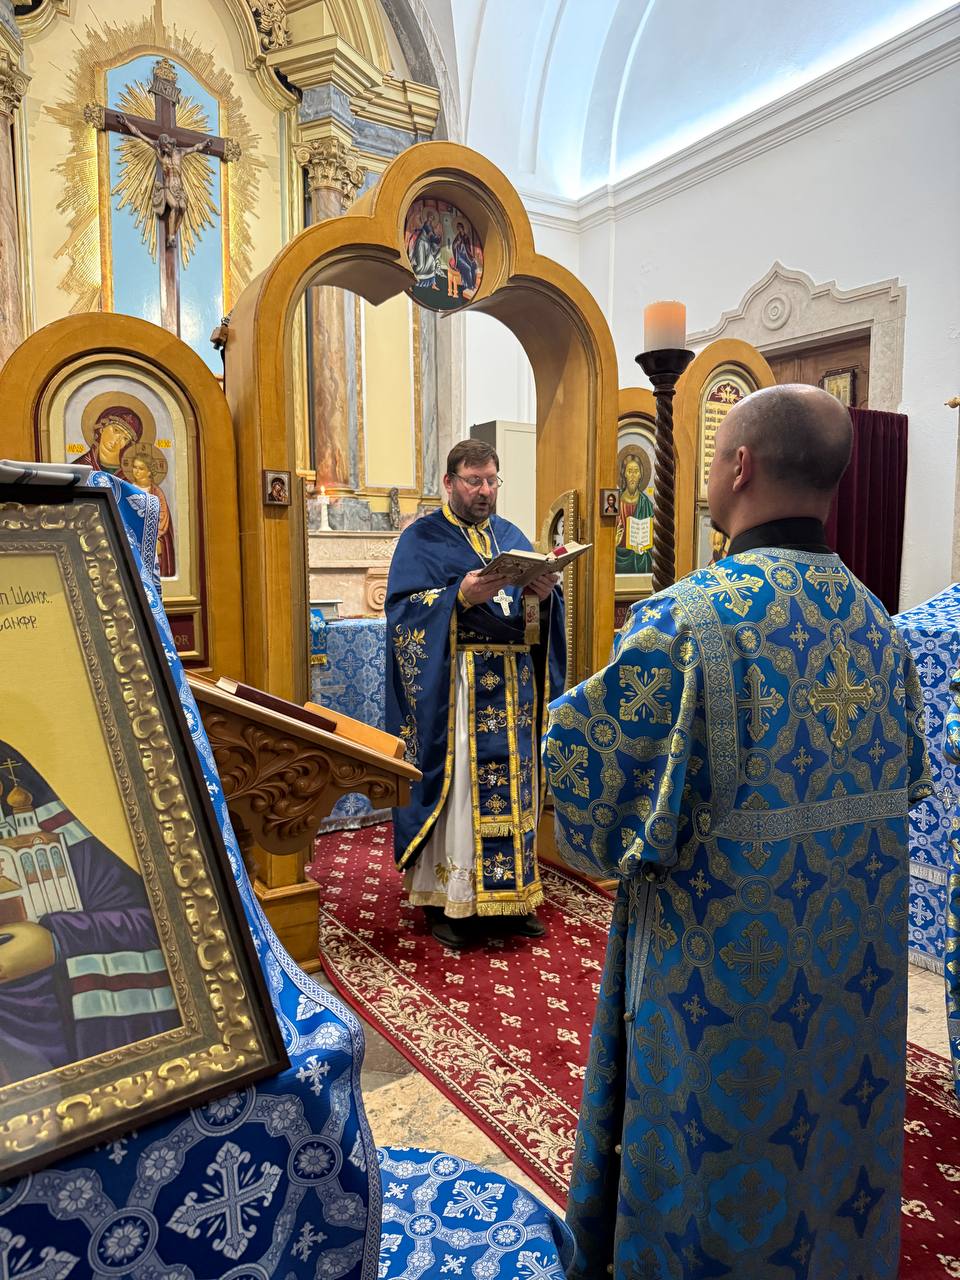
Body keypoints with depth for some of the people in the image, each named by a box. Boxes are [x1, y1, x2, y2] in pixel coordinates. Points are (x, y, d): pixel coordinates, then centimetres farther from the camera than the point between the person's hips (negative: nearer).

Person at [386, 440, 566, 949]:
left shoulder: (511, 536, 16)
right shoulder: (422, 537, 1)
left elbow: (537, 618, 13)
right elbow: (404, 608, -11)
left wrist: (544, 594, -10)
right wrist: (462, 596, -23)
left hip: (512, 688, 5)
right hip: (453, 690, -5)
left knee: (513, 783, 9)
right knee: (456, 787, -1)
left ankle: (512, 893, 22)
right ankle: (446, 898, 13)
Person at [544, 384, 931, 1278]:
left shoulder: (684, 620, -25)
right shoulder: (877, 623, -3)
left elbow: (599, 818, -20)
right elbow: (906, 785, 8)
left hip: (723, 981, -6)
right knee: (831, 1144, 27)